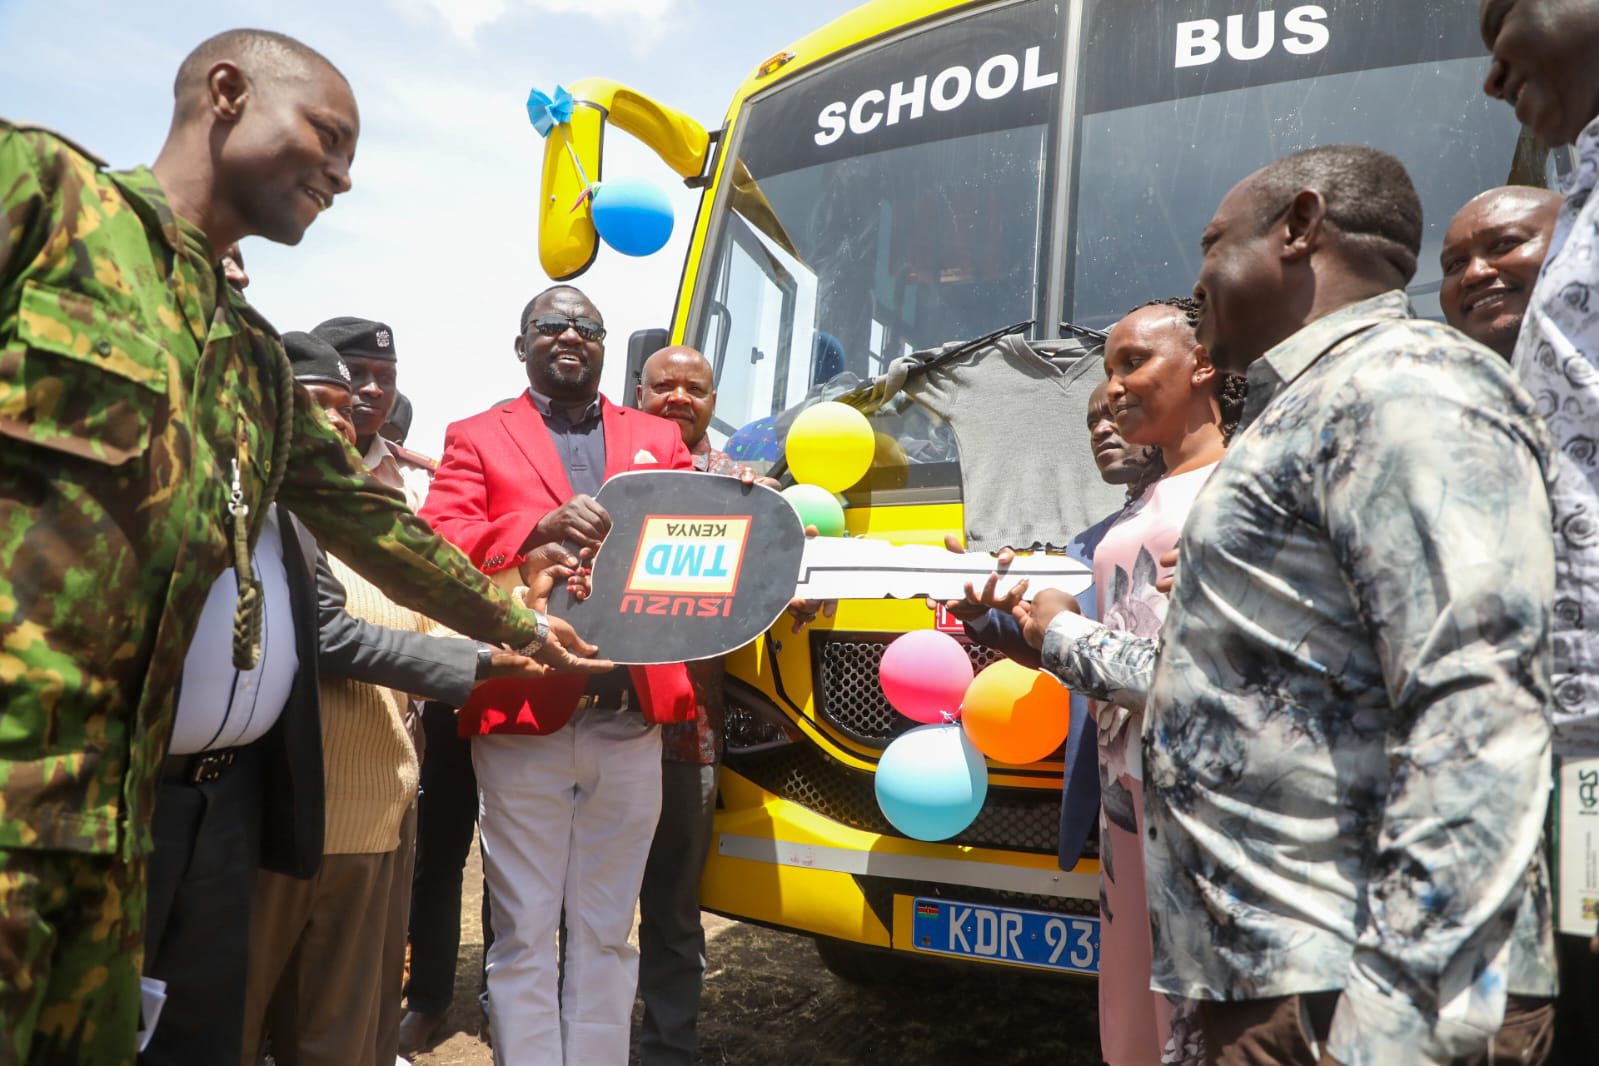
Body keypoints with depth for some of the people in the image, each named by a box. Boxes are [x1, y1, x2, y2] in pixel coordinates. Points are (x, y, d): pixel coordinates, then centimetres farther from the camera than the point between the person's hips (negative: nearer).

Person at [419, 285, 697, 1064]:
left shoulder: (660, 439, 15)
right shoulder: (477, 437, 7)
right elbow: (440, 547, -7)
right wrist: (541, 528, -22)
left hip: (631, 721, 3)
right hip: (524, 719, -2)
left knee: (607, 932, 14)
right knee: (524, 933, 6)